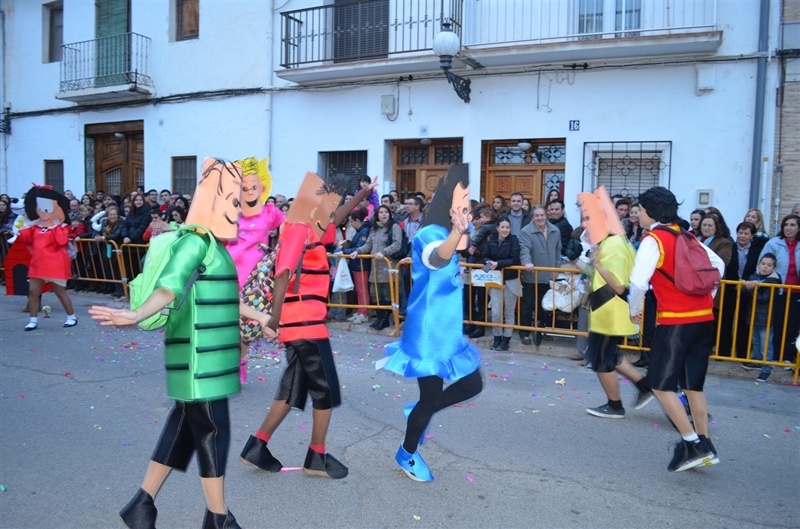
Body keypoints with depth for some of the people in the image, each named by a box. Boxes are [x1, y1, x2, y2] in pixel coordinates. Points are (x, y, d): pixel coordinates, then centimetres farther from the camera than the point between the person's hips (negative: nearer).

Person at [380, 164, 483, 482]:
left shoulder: (452, 233, 8)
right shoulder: (431, 233, -20)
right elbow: (438, 257, -45)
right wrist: (458, 231, -64)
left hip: (449, 330, 9)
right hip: (429, 331, -9)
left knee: (472, 385, 13)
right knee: (431, 398, 2)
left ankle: (416, 413, 33)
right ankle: (407, 454, 28)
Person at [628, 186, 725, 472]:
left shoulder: (653, 239, -9)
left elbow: (638, 282, -20)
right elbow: (718, 265, 22)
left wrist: (634, 311, -4)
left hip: (676, 320, -8)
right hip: (704, 318, 8)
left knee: (661, 384, 1)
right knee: (694, 384, 15)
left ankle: (692, 444, 0)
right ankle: (704, 446, 20)